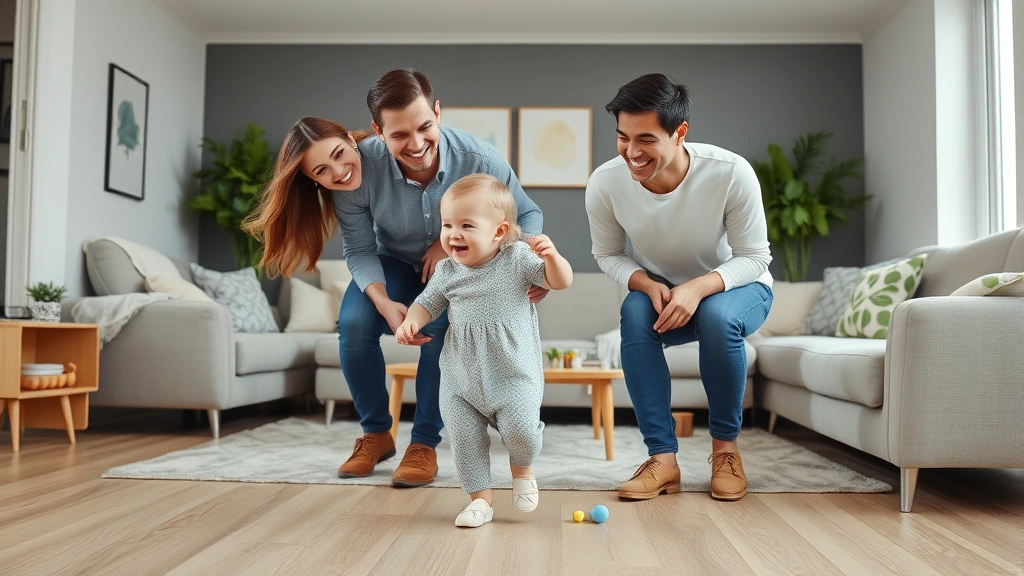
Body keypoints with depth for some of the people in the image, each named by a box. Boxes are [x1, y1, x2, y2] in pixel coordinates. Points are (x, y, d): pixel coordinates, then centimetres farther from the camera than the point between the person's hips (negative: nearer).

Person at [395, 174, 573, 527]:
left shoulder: (518, 259, -7)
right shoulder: (447, 271, 1)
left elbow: (561, 282, -9)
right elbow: (428, 303, 12)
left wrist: (551, 257, -30)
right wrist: (411, 322, -9)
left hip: (513, 372, -3)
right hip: (460, 376, 3)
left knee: (521, 430, -14)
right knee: (464, 439, 3)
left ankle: (522, 470, 20)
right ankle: (480, 498, 22)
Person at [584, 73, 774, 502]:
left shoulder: (731, 173, -29)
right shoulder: (605, 183, -23)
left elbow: (754, 258, -18)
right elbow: (608, 255, -6)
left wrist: (698, 288, -36)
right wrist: (648, 285, -27)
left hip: (735, 288, -1)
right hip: (660, 290, 2)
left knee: (717, 315, -35)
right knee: (635, 312, -32)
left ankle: (725, 448, -10)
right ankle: (662, 458, -22)